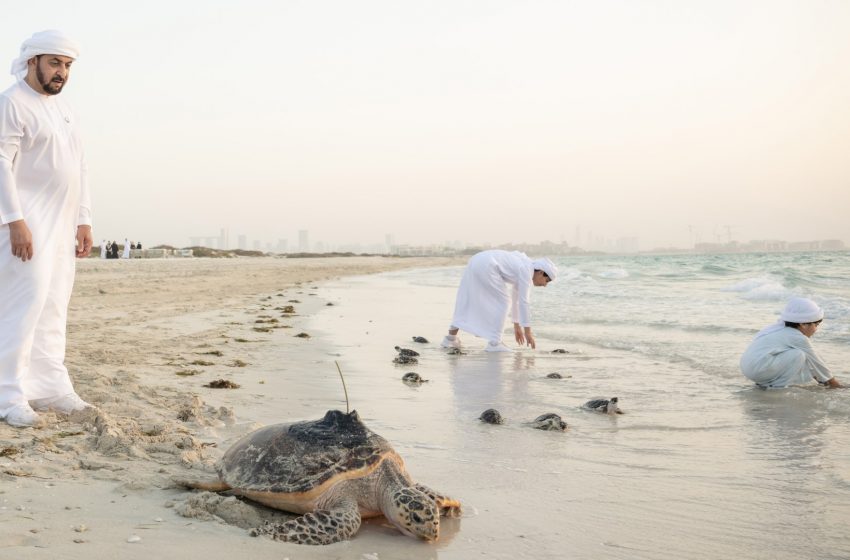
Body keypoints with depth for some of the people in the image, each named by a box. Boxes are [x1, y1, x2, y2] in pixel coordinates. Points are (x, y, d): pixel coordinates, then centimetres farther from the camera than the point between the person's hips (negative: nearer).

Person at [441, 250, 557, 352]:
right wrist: (527, 331, -7)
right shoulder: (526, 271, -6)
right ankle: (494, 343, -1)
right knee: (501, 302, -1)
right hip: (485, 266, -10)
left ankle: (451, 338, 18)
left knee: (468, 302, 17)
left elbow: (516, 298, 31)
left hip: (476, 263, 10)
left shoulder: (521, 269, 22)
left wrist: (517, 326, 35)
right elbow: (523, 302, -11)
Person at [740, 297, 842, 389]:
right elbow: (815, 361, 4)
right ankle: (778, 385, -7)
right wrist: (832, 381, 17)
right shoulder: (799, 339, -5)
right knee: (798, 355, -10)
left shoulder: (780, 328, 21)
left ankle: (765, 381, 13)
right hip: (759, 369, -9)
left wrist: (821, 378, 33)